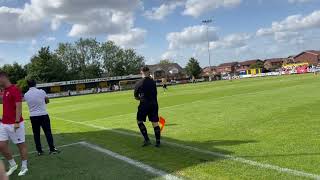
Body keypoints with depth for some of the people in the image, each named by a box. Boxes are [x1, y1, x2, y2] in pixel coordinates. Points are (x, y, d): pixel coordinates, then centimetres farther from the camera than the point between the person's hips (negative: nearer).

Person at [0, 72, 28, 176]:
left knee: (21, 145, 4)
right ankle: (12, 165, 23)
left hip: (15, 124, -8)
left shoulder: (15, 89, -14)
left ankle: (24, 167, 17)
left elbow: (19, 107, -20)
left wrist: (17, 122, -24)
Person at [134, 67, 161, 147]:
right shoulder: (153, 82, 5)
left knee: (139, 121, 13)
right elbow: (155, 94, 12)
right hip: (154, 104, 3)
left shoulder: (139, 83, -5)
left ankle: (147, 140, 6)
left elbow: (136, 96, 3)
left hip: (144, 105, -3)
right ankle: (158, 142, 10)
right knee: (155, 123, 7)